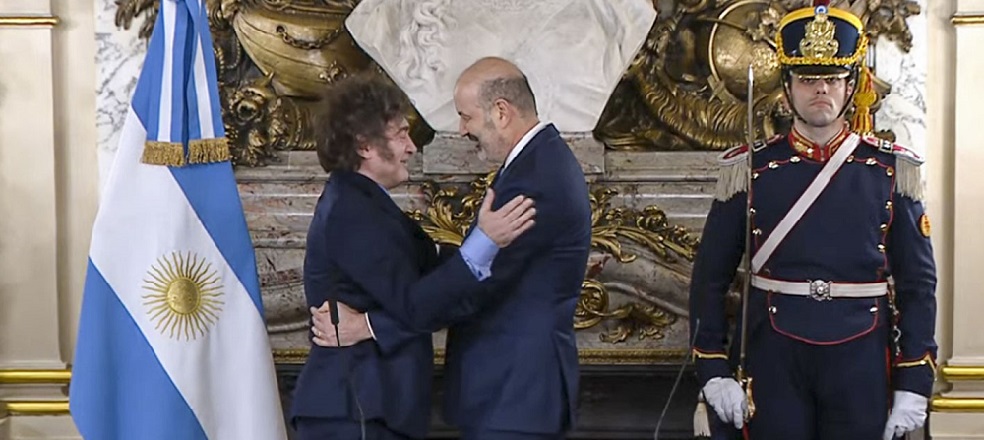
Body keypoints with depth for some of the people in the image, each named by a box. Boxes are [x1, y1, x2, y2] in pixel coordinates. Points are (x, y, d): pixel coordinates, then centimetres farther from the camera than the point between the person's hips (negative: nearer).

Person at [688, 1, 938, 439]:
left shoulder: (892, 170, 2)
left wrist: (914, 382, -2)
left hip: (862, 360, 1)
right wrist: (713, 370, -4)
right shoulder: (748, 169, 0)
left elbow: (918, 282, 3)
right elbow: (710, 277, 2)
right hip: (773, 360, -1)